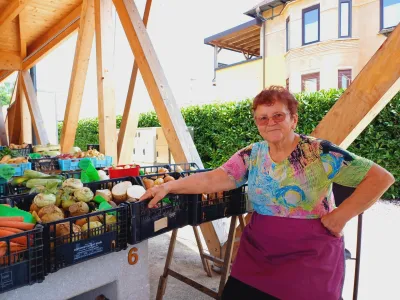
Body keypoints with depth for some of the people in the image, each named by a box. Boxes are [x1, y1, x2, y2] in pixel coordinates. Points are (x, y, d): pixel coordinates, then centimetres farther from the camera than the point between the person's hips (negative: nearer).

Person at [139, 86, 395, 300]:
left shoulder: (320, 153, -12)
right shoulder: (251, 156, -1)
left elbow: (381, 178, -9)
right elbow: (211, 179, -8)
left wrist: (341, 216, -14)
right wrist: (169, 186, -19)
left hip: (311, 259, -3)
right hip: (257, 255, 4)